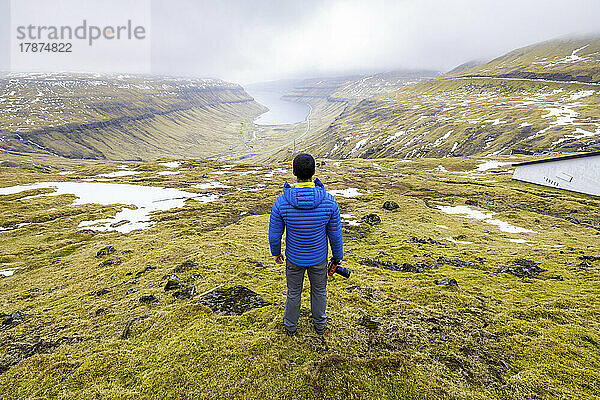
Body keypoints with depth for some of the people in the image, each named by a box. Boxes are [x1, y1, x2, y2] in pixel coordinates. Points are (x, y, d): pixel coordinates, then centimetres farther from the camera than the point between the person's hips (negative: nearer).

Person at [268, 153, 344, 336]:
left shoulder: (281, 202, -26)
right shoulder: (329, 201, -25)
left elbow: (274, 234, -13)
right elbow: (335, 234, -13)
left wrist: (276, 252, 8)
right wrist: (338, 256, 6)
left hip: (294, 258, 0)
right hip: (319, 257, 1)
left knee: (293, 292, 23)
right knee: (319, 290, 26)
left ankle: (290, 326, 46)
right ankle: (319, 325, 49)